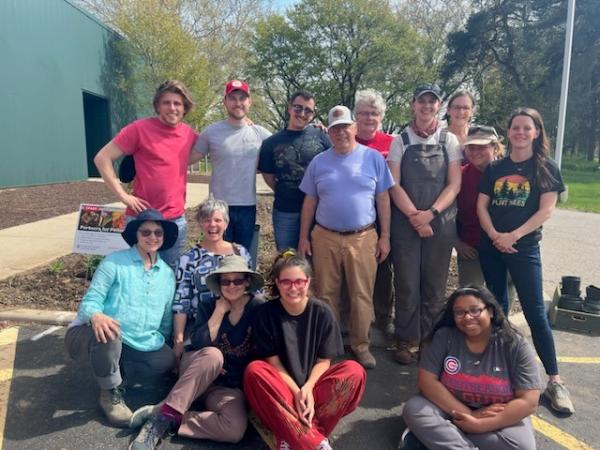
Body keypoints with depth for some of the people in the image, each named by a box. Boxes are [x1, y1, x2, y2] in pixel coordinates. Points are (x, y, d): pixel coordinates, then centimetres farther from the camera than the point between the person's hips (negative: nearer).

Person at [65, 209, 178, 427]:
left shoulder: (167, 273, 8)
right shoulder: (115, 262, -6)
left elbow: (166, 320, 15)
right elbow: (90, 300, -14)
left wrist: (165, 344, 10)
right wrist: (96, 316, -36)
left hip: (140, 347, 4)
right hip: (101, 337, -4)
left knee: (167, 360, -20)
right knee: (108, 335, -38)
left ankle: (109, 368, 3)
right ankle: (110, 394, -11)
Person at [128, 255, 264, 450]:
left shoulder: (258, 310, -7)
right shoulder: (208, 306, -2)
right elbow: (199, 344, -15)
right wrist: (220, 310, -14)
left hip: (230, 385, 0)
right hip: (194, 371, 0)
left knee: (235, 429, -30)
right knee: (213, 355, -36)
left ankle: (168, 422, -19)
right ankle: (164, 414, -29)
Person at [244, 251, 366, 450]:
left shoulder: (322, 312, -7)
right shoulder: (266, 313, -9)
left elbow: (324, 361, -5)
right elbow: (273, 362, -9)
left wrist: (308, 388, -21)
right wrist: (296, 392, -21)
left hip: (314, 385, 1)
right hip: (282, 387, -1)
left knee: (354, 371, -24)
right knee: (254, 371, -31)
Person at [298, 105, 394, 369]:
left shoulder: (373, 158, 2)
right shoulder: (318, 162, 6)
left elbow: (382, 199, 3)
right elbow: (310, 201, 9)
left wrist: (385, 236, 0)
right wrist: (303, 237, 6)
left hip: (363, 238, -1)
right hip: (325, 237, 2)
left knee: (362, 295, 4)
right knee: (326, 294, 10)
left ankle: (360, 345, 21)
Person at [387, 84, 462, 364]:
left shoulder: (450, 141, 7)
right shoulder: (400, 141, 5)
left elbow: (454, 185, 1)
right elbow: (394, 185, -2)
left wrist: (430, 213, -12)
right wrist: (414, 215, -14)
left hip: (441, 222, 1)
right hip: (406, 221, -1)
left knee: (435, 285, 7)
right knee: (407, 284, 2)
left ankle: (429, 339, 20)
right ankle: (407, 340, 13)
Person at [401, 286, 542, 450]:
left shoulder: (515, 345, -13)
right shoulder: (444, 336, -10)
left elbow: (528, 402, -16)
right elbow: (426, 380, -14)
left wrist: (480, 424, -23)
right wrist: (468, 414, -21)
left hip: (499, 419, 0)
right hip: (452, 410, 1)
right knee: (414, 408, -25)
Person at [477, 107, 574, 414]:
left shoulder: (546, 168, 1)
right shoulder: (494, 168, 8)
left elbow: (546, 210, -8)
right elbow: (481, 206, 4)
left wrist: (514, 235, -16)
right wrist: (494, 235, -12)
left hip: (525, 248, -3)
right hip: (490, 246, 3)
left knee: (535, 312, -6)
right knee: (497, 305, 13)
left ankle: (554, 381, 1)